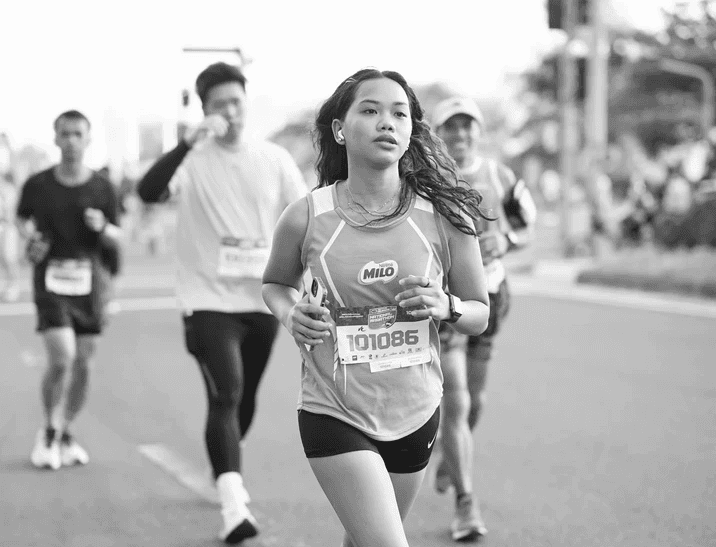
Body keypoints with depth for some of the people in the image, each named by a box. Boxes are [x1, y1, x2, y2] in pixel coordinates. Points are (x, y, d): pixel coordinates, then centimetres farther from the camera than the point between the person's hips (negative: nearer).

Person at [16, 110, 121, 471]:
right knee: (62, 357, -14)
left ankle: (66, 433, 26)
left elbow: (117, 240, 7)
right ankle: (48, 431, 10)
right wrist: (30, 236, -4)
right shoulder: (38, 185, -1)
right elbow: (22, 219, 16)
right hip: (51, 278, -2)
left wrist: (102, 228, -14)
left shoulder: (101, 188, 2)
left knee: (83, 363, 5)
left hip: (89, 278, 2)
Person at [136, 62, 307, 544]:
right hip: (210, 301, -4)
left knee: (244, 402, 17)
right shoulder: (193, 160, -6)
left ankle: (225, 476, 42)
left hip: (263, 300, 4)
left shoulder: (274, 159, 4)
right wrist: (190, 142, -32)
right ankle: (234, 506, -21)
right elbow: (149, 191, -24)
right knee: (225, 397, -17)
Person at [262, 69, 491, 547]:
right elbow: (275, 283, 12)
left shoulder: (444, 216, -7)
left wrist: (445, 306, -18)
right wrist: (289, 314, -9)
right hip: (334, 414, -2)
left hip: (416, 415, 3)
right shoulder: (305, 219, -9)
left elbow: (480, 314, 3)